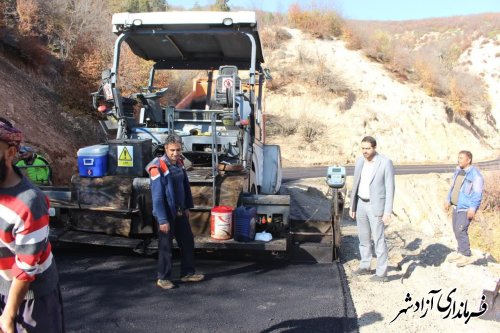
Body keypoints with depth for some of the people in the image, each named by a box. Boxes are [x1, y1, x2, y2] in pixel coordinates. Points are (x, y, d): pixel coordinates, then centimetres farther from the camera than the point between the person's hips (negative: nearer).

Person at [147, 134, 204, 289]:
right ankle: (163, 278, 22)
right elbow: (157, 197, -21)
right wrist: (162, 220, -20)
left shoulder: (179, 163, 2)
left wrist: (187, 207, 12)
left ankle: (187, 273, 30)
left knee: (188, 242, 15)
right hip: (166, 214, -8)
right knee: (166, 247, 5)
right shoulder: (158, 168, -21)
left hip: (180, 212, 8)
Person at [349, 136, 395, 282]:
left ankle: (381, 273, 8)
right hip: (361, 204, 6)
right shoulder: (360, 161, 3)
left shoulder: (386, 163, -15)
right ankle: (365, 266, 30)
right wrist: (352, 206, 11)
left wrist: (388, 212, -18)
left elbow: (390, 188, -15)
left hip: (376, 206, -6)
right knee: (363, 237, 15)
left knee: (378, 240, -1)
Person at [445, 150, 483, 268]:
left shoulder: (475, 174, -15)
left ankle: (467, 256, -1)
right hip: (456, 206, 9)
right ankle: (460, 251, 27)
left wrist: (473, 208, -22)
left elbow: (477, 193, -18)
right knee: (457, 230, 14)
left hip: (466, 208, -8)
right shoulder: (458, 171, 11)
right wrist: (448, 200, 18)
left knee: (460, 230, -12)